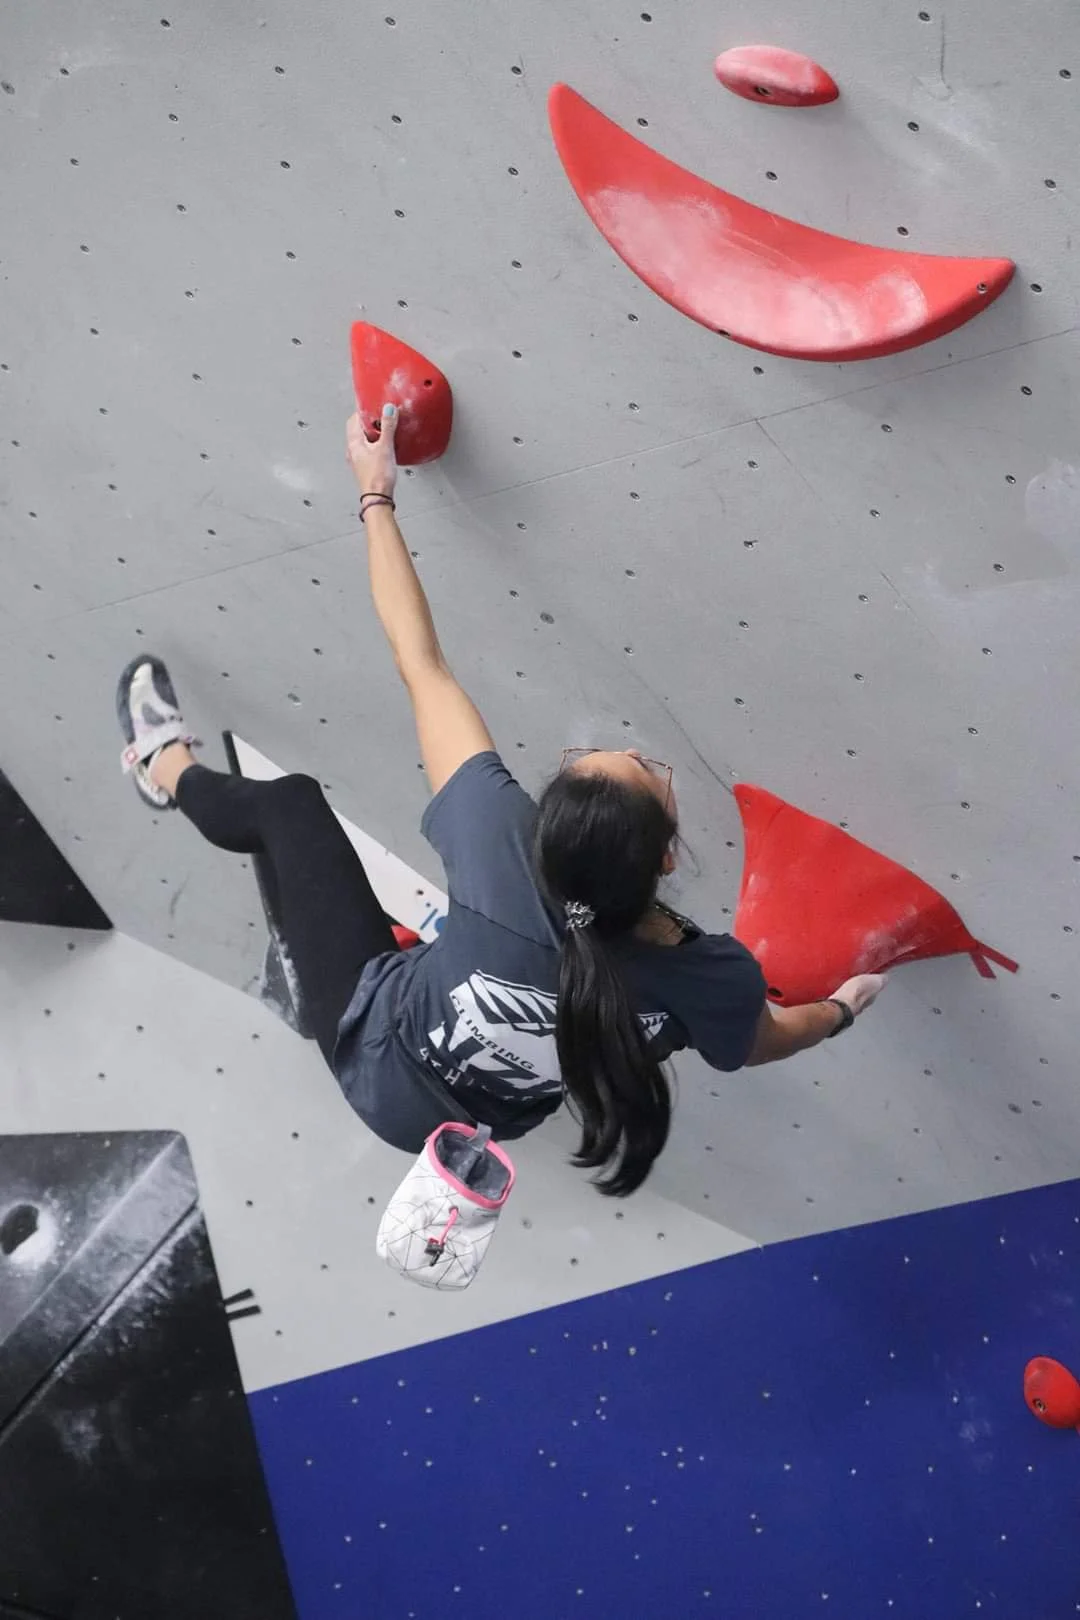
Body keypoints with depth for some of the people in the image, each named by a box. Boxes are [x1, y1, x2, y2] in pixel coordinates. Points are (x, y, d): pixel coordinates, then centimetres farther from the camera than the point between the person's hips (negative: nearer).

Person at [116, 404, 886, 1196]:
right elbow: (764, 1041, -8)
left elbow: (422, 664, -28)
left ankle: (174, 772, 45)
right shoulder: (717, 978, -35)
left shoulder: (508, 847, -42)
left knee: (291, 803, 11)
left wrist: (376, 495, -16)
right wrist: (844, 1006, 13)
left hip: (380, 1055, -3)